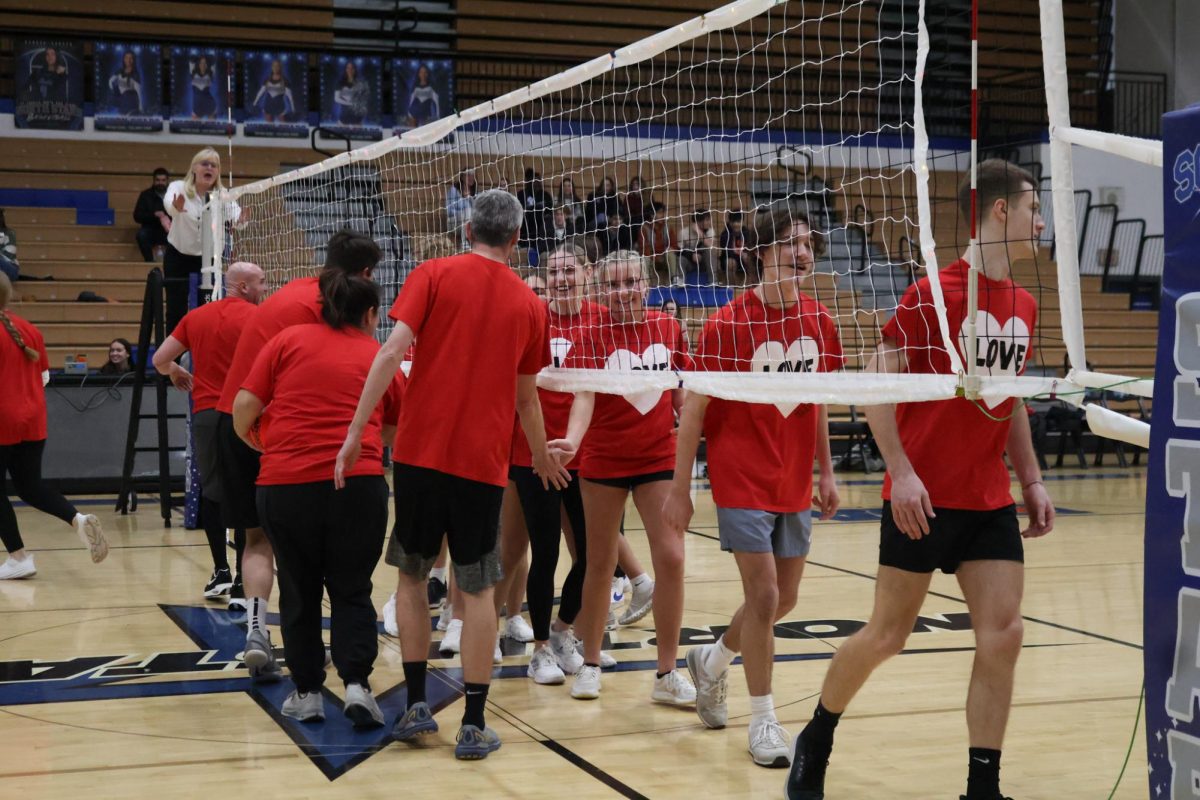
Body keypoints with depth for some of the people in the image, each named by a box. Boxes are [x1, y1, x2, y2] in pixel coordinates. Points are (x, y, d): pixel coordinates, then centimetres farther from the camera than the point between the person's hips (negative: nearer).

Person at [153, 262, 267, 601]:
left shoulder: (196, 316, 10)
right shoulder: (255, 317, -6)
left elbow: (160, 359, 12)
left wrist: (176, 373, 31)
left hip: (205, 414, 4)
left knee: (211, 493, 14)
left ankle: (220, 571, 15)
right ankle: (243, 578, 2)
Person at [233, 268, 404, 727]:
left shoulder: (287, 341, 9)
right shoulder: (380, 358, 13)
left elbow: (243, 408, 4)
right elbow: (395, 431, 21)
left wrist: (257, 444, 23)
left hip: (285, 483, 0)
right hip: (358, 482, 0)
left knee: (299, 591, 15)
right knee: (351, 590, 12)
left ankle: (307, 693, 20)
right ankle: (356, 683, -1)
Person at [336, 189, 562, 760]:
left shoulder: (434, 275, 1)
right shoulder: (528, 303, 7)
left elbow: (392, 353, -11)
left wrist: (355, 433, -8)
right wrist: (542, 456, 31)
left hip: (420, 450, 0)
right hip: (484, 460, 1)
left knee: (412, 574, 15)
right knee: (477, 590, 7)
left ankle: (416, 706, 14)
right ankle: (474, 725, 7)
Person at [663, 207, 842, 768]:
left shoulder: (819, 322, 3)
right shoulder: (729, 323, -12)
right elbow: (693, 409, -9)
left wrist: (825, 471, 12)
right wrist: (679, 489, -9)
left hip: (795, 485, 6)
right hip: (742, 481, -6)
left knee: (783, 599, 12)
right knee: (763, 595, -8)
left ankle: (711, 661, 38)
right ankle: (763, 720, 8)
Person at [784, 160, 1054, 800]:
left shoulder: (1024, 306, 10)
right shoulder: (933, 292, -11)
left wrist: (1031, 480, 15)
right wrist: (901, 471, -20)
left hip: (991, 501, 6)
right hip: (924, 498, -6)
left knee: (1002, 635, -2)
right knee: (886, 635, 3)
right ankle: (814, 743, 26)